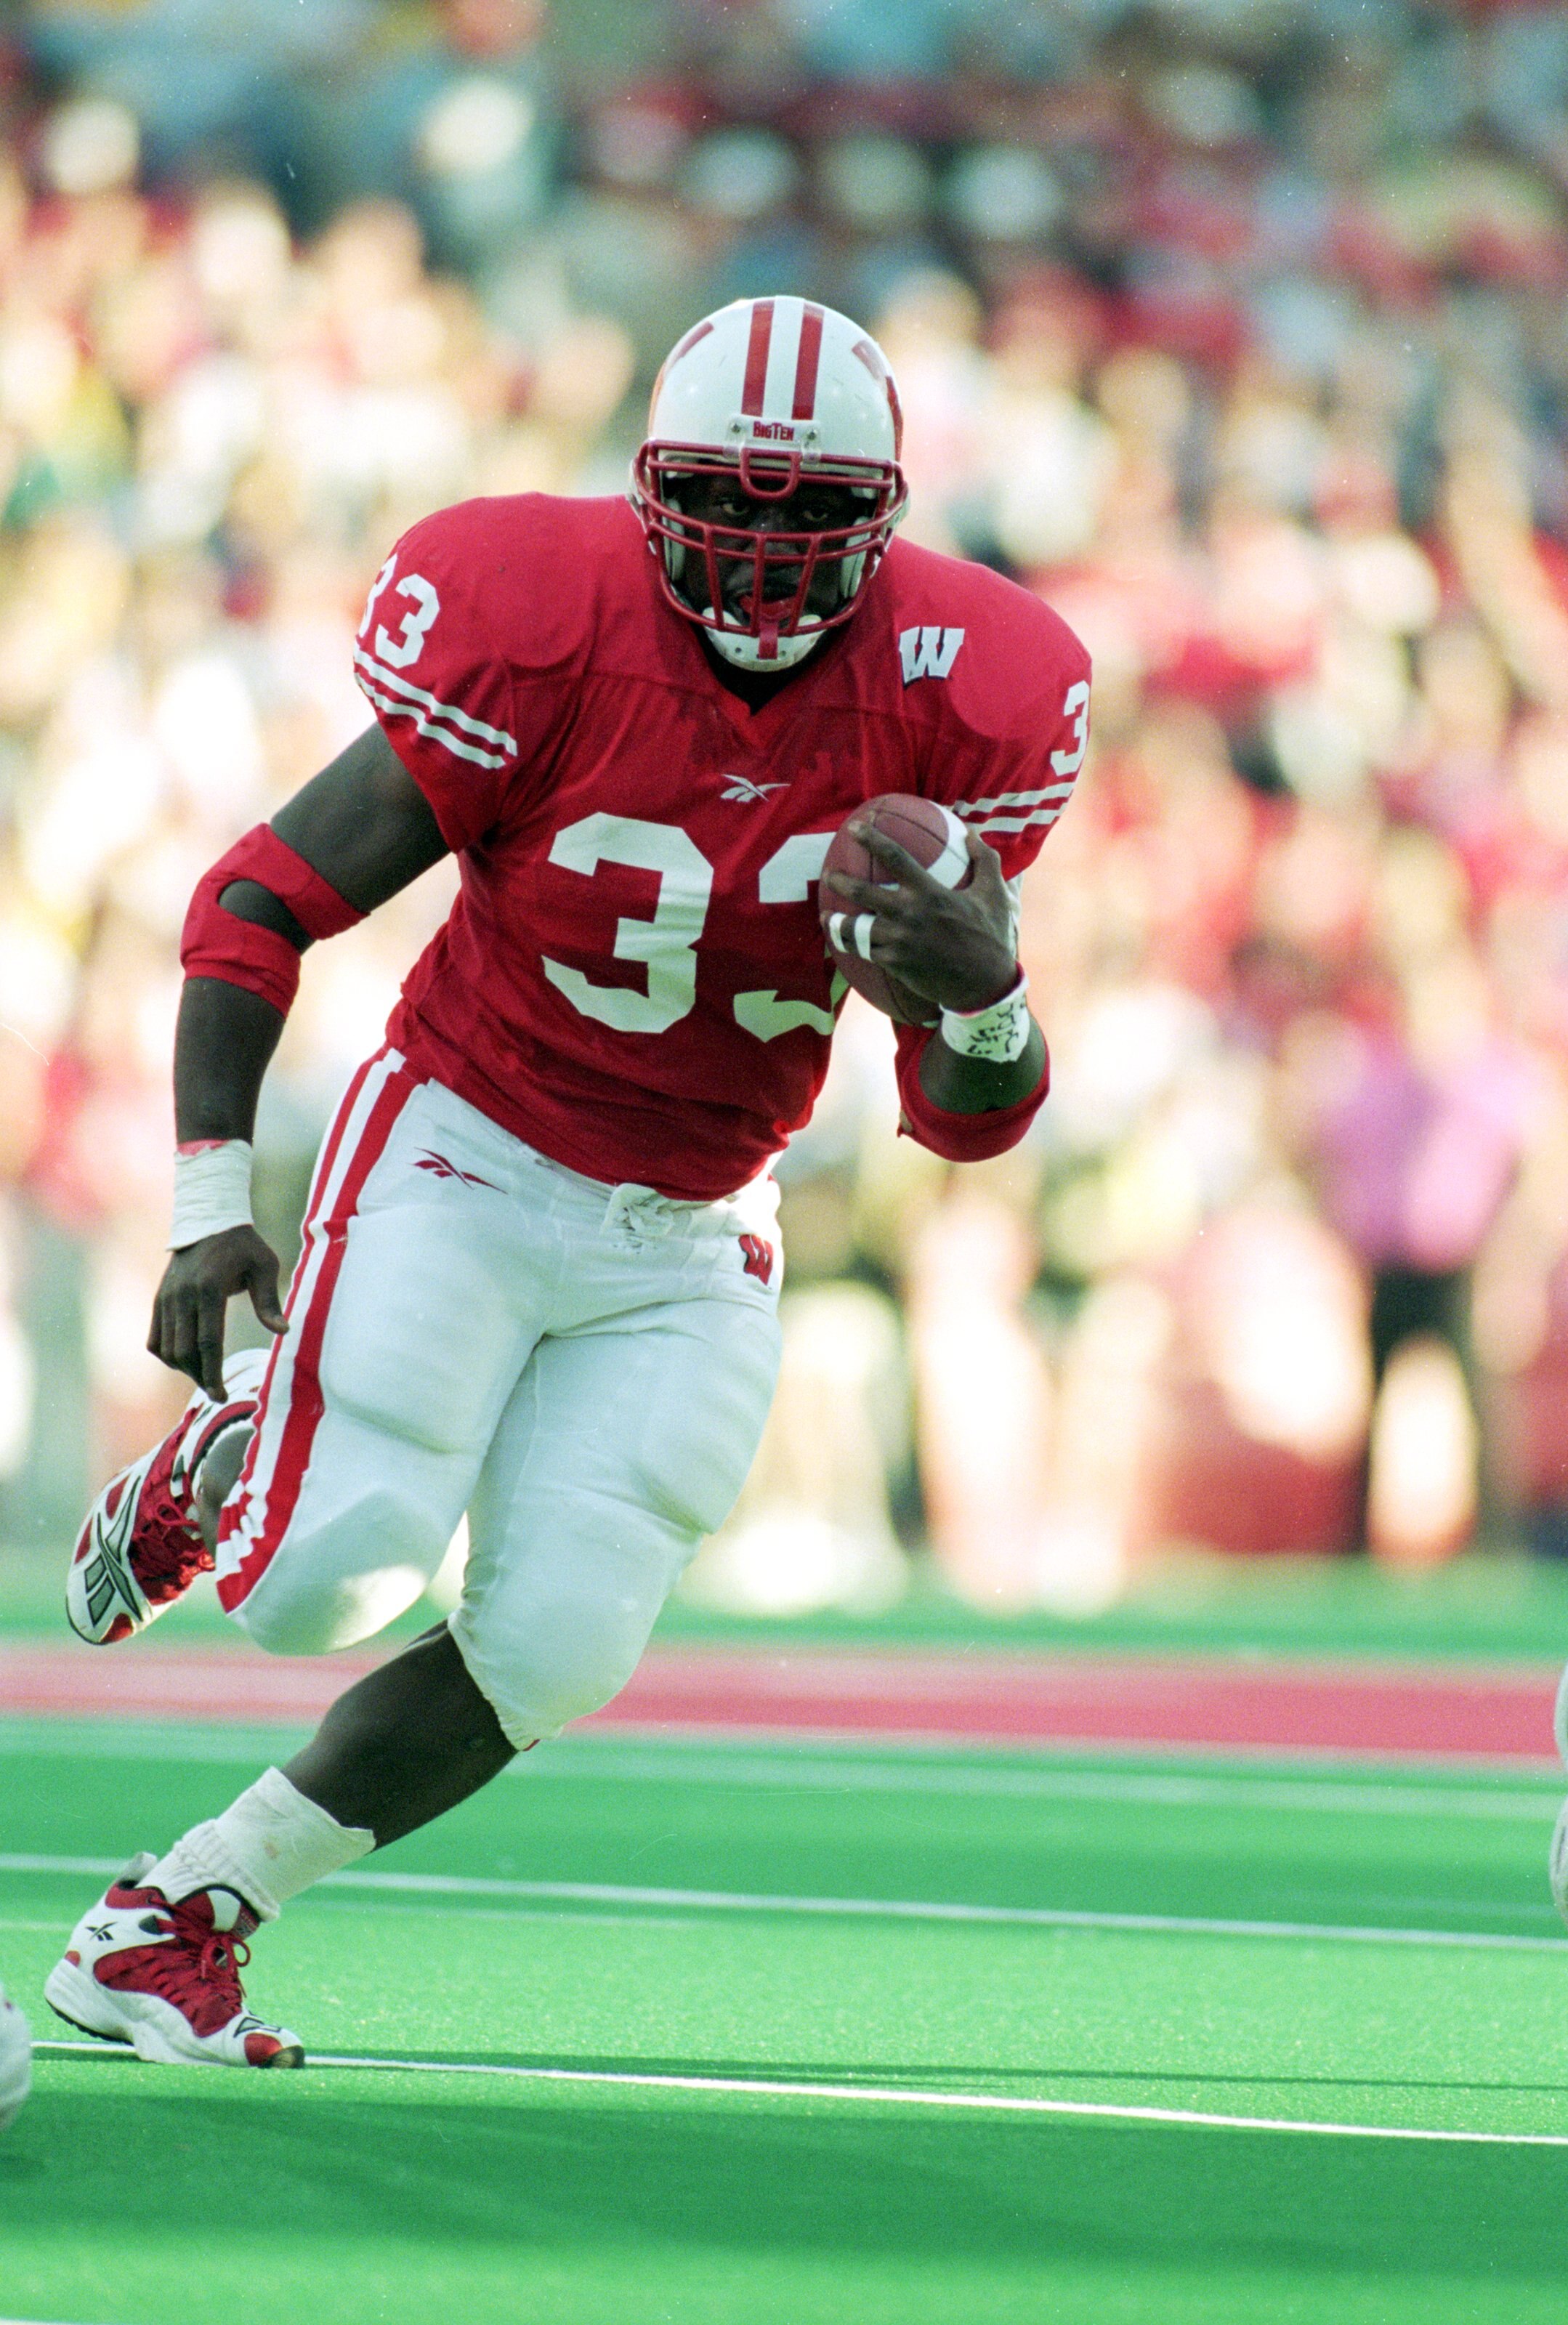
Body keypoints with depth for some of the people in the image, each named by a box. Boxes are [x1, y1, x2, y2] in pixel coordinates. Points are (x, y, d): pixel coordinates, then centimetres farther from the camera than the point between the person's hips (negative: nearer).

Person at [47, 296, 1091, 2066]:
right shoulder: (548, 644, -21)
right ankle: (218, 1460, 19)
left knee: (549, 1653, -8)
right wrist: (212, 1193, -20)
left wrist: (986, 1002, -32)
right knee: (325, 1580, -20)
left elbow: (967, 1121, -8)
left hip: (683, 1247, 3)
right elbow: (262, 903, -11)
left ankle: (168, 1927, 9)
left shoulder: (946, 705, -12)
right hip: (461, 1167, -3)